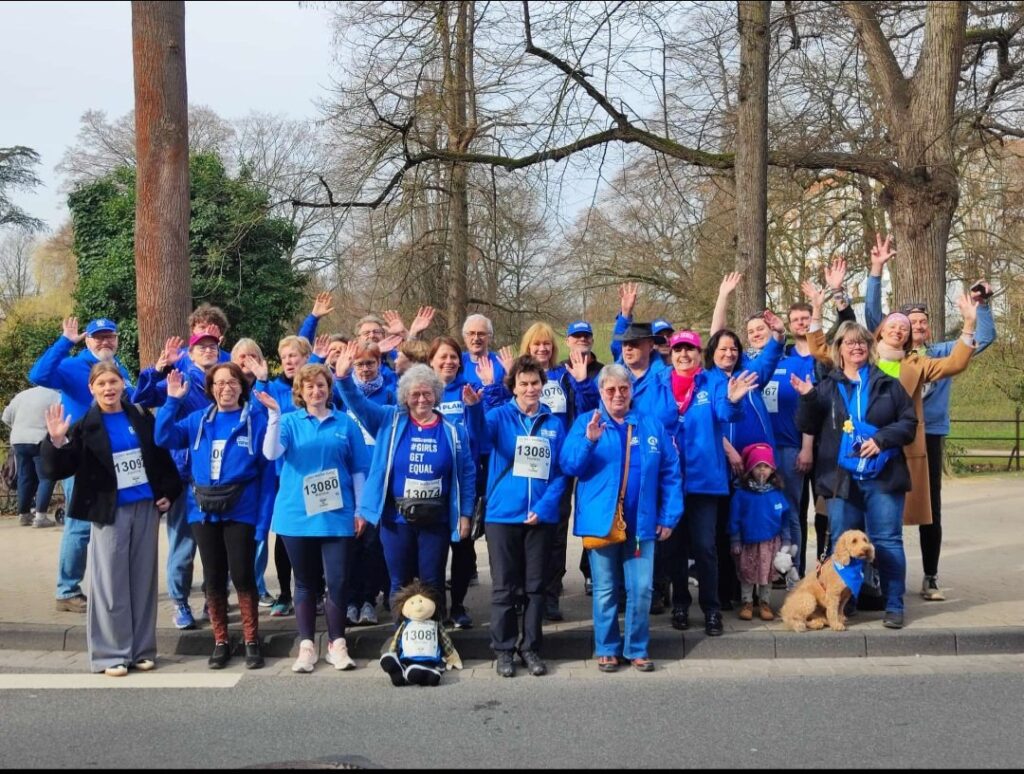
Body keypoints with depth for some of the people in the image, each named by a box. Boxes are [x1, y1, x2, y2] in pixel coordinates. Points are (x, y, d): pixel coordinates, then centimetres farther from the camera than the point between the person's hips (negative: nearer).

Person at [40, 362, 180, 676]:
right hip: (110, 512, -3)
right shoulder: (85, 427, -3)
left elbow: (162, 458, 14)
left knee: (143, 580, 8)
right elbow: (57, 470, -8)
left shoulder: (142, 418, 6)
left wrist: (169, 492, 6)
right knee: (111, 583, -1)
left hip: (146, 508, 3)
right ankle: (112, 654, 8)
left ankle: (143, 650, 16)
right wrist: (56, 442, -25)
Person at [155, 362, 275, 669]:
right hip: (204, 512, 4)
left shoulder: (257, 421, -4)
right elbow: (164, 438, -4)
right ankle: (220, 643, 23)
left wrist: (263, 521, -12)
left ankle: (251, 642, 14)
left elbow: (267, 473, -6)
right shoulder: (197, 420, 7)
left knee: (242, 576, -1)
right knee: (213, 578, 11)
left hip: (241, 512, -4)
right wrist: (172, 400, -11)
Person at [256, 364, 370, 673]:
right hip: (298, 515, 0)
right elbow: (271, 453, -14)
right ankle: (306, 645, 16)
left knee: (338, 581, -3)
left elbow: (359, 469, 6)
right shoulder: (289, 421, 5)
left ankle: (337, 644, 10)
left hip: (337, 515, 0)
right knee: (306, 582, 9)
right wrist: (274, 415, -25)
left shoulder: (345, 423, 5)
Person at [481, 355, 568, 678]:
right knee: (504, 587, 5)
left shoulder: (554, 423, 5)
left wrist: (544, 507, -10)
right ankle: (503, 649, 16)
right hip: (503, 514, -2)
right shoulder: (500, 416, -1)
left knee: (535, 587, 11)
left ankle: (530, 648, 22)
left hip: (541, 516, 2)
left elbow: (561, 471, 3)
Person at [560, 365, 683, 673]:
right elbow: (568, 465, -8)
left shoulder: (652, 426, 8)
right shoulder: (585, 423, 3)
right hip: (601, 520, -1)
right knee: (605, 590, 7)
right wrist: (589, 440, -24)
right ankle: (607, 649, 19)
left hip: (641, 522, 2)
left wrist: (670, 516, -1)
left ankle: (637, 649, 18)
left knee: (641, 590, 4)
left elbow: (671, 474, 6)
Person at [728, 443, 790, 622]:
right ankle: (747, 603, 22)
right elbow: (734, 519, -5)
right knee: (747, 574, 9)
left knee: (767, 574, 10)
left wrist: (786, 541, 3)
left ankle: (765, 603, 23)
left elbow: (785, 519, 3)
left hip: (770, 542, 1)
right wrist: (735, 542, -5)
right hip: (748, 542, -1)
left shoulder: (777, 493, -4)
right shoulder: (741, 493, -9)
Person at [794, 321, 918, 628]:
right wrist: (807, 399, -13)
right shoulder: (827, 387, 10)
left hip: (883, 477, -1)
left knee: (887, 541, 0)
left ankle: (894, 606, 7)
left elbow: (909, 422, 4)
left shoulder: (888, 384, 8)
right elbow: (808, 427, 5)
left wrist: (882, 438, -12)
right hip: (841, 478, 1)